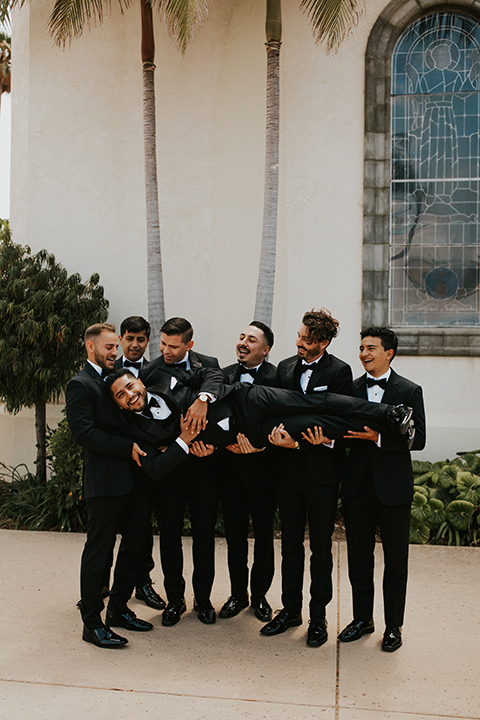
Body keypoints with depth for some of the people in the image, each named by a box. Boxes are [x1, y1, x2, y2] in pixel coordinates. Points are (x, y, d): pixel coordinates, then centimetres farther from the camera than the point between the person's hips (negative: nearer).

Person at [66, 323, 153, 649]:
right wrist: (128, 447, -17)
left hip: (136, 476, 8)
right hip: (106, 480, -8)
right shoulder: (81, 384, -6)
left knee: (134, 546, 15)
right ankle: (92, 622, 12)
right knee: (99, 550, 1)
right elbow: (85, 433, -16)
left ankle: (119, 608, 30)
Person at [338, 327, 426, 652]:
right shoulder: (351, 388, 7)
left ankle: (394, 625, 23)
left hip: (393, 487, -3)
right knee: (358, 556, 12)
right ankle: (363, 618, 29)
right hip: (357, 485, 3)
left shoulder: (409, 391, -3)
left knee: (396, 559, 8)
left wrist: (379, 438, -21)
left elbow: (418, 439, -10)